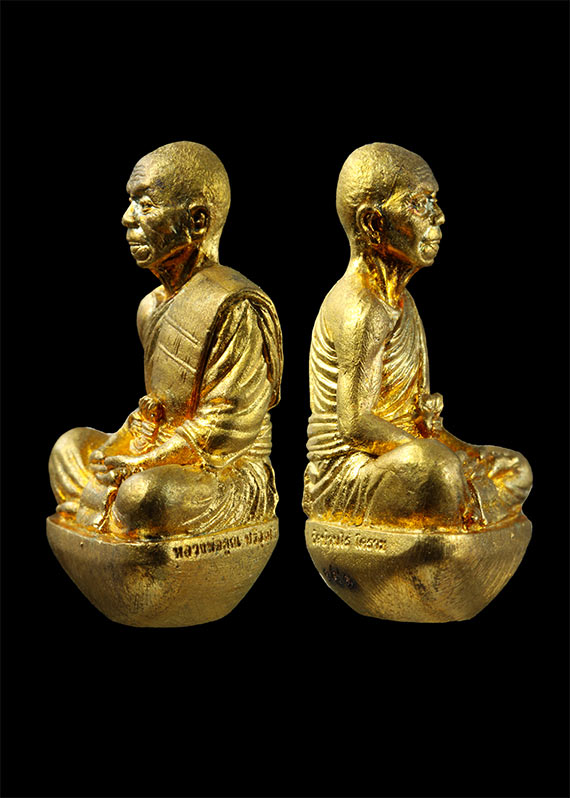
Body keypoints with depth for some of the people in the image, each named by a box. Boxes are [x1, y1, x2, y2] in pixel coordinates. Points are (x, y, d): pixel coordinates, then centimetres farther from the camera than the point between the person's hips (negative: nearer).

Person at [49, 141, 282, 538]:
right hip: (167, 461, 9)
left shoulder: (235, 307, -20)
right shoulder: (153, 306, 10)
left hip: (231, 476, -9)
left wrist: (139, 464, -19)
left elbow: (226, 429, -21)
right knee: (71, 445, 7)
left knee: (144, 494, -33)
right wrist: (119, 450, -1)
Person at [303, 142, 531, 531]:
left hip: (401, 452, 10)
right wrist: (430, 447, -18)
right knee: (436, 468, -38)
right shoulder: (362, 310, -20)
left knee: (516, 470, 11)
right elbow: (356, 425, -25)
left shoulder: (398, 298, 11)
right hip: (344, 474, -10)